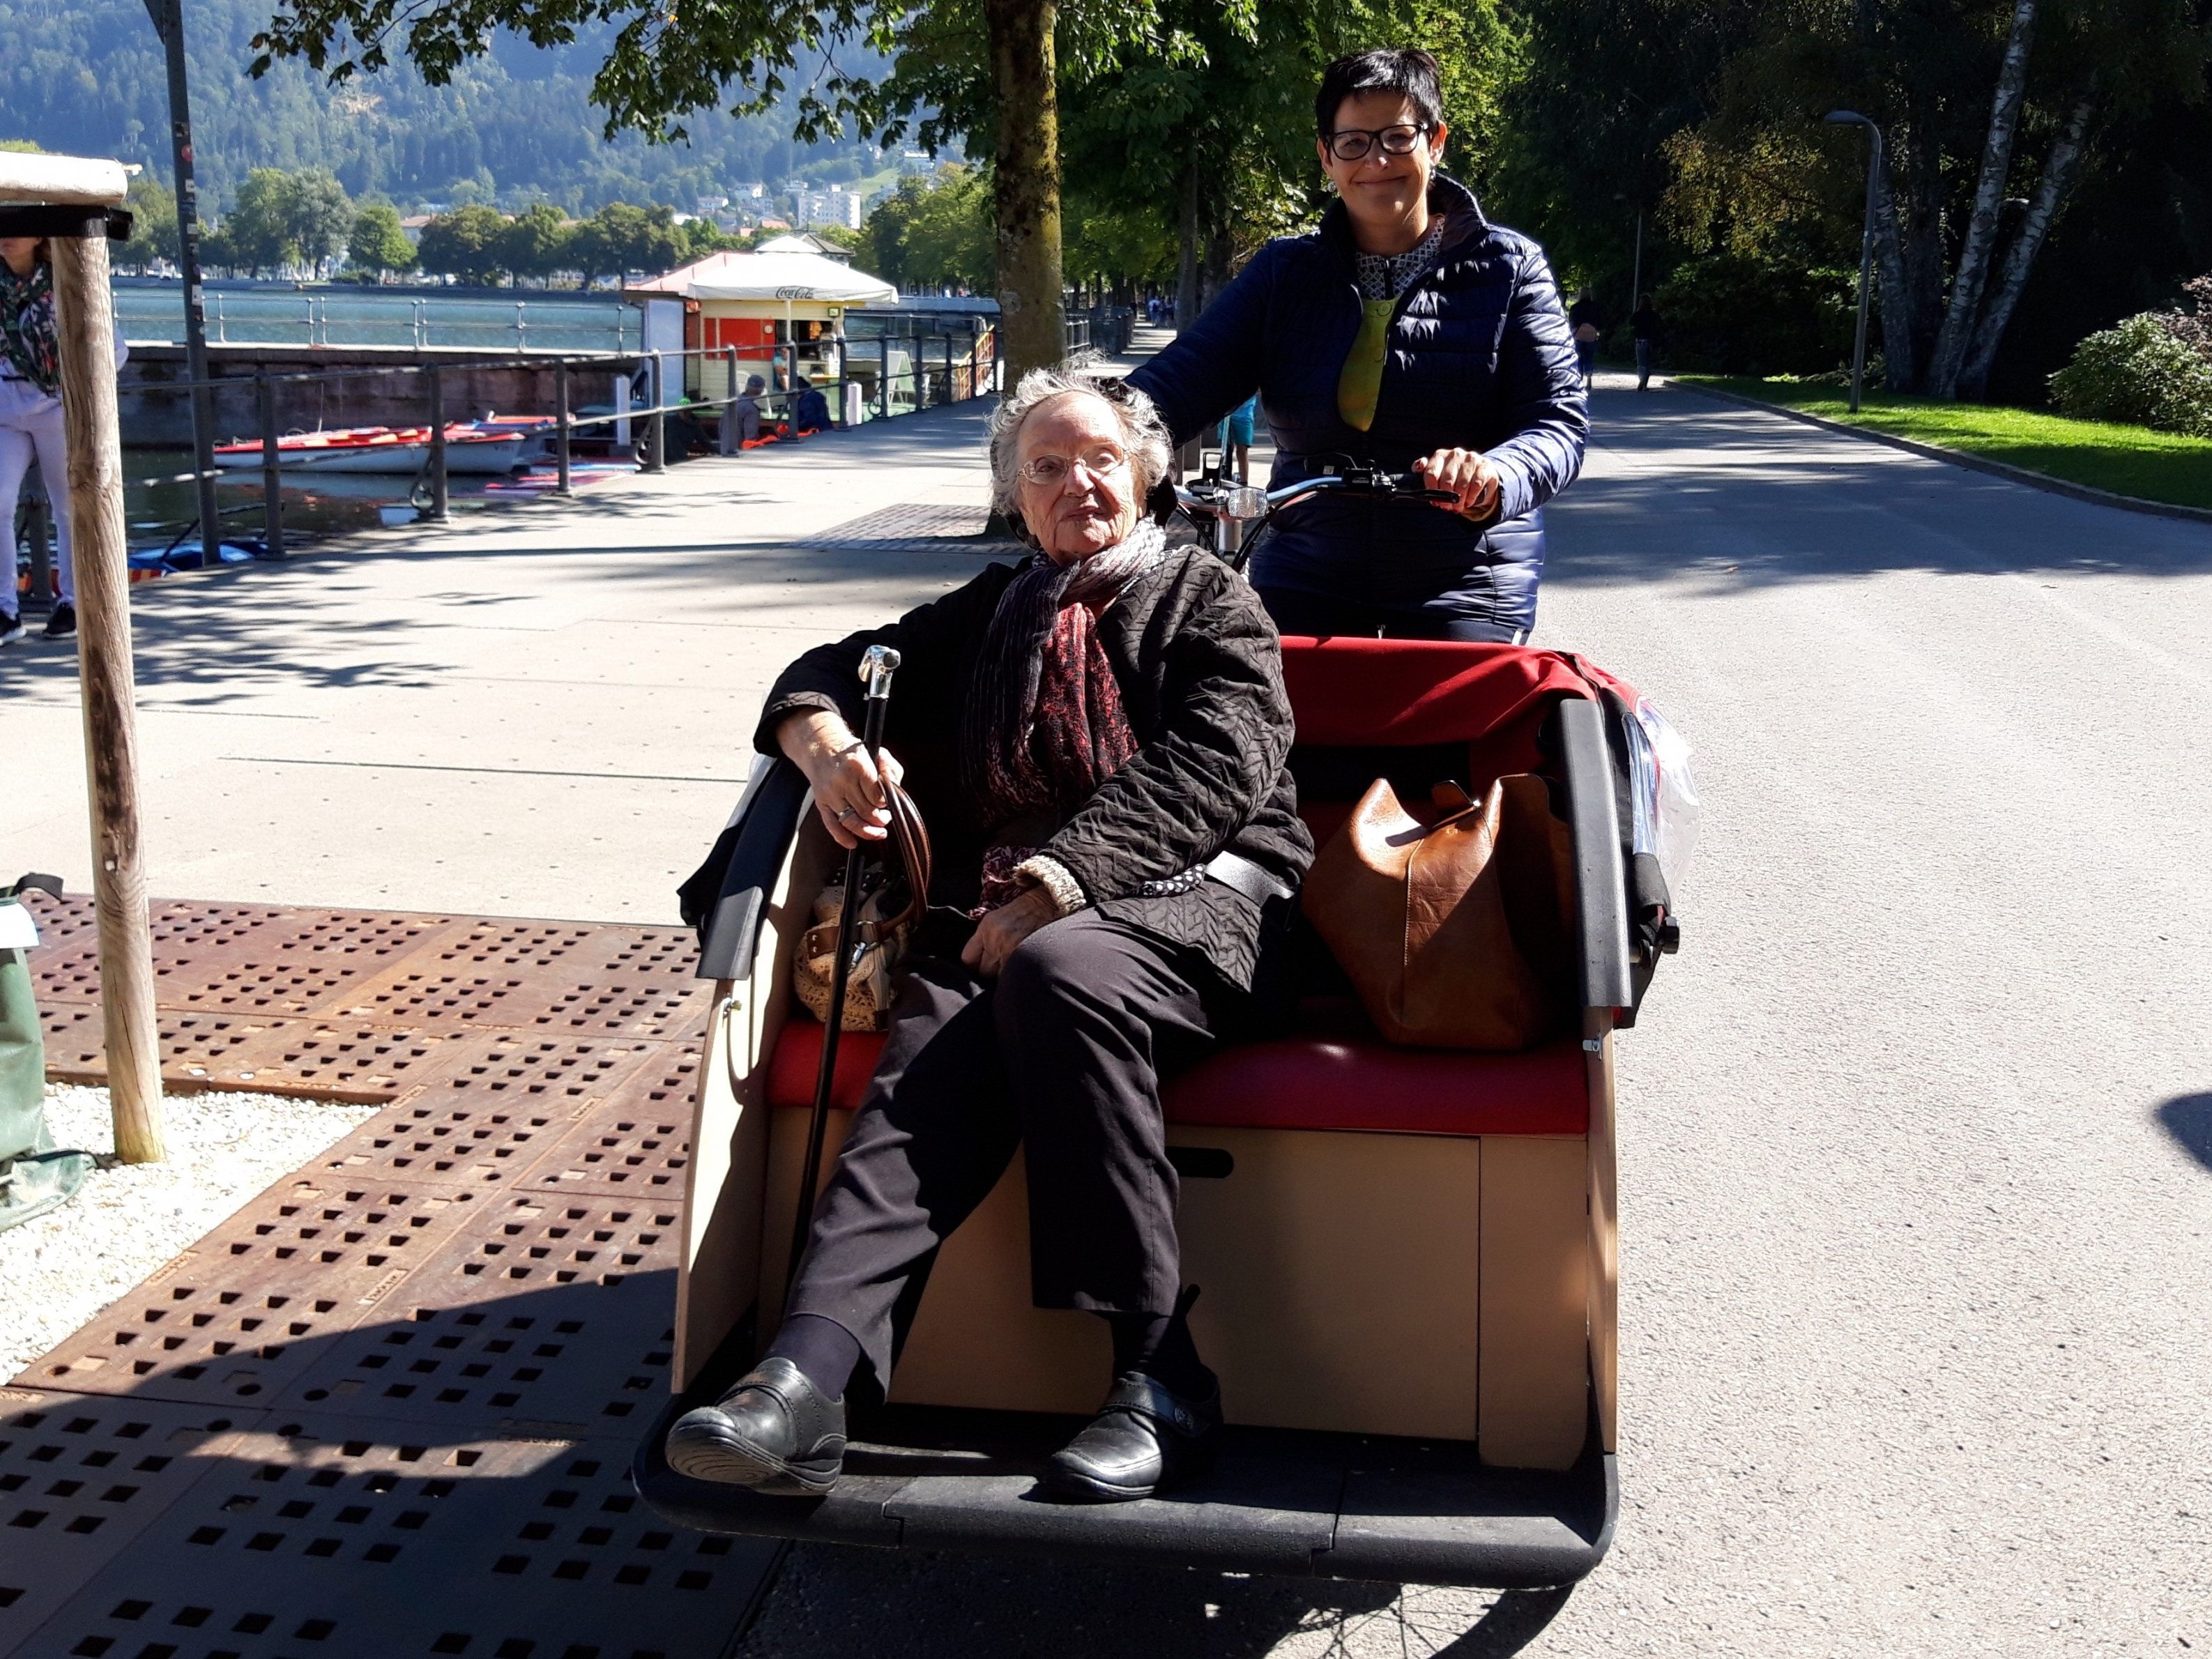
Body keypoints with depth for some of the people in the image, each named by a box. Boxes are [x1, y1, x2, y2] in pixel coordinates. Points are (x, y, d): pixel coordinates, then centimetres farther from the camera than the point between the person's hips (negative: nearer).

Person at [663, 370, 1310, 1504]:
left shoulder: (1207, 601, 15)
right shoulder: (984, 616, 29)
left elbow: (1213, 766, -3)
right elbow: (838, 668, 25)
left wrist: (1055, 882, -16)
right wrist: (826, 745, -2)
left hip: (1186, 897, -3)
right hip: (1002, 907, 3)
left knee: (1056, 972, -37)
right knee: (937, 1050, -31)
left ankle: (1158, 1377, -35)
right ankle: (806, 1377, -50)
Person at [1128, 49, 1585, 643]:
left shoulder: (1507, 268, 0)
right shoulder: (1285, 272, 7)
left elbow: (1560, 421, -8)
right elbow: (1181, 381, -6)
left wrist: (1494, 475, -32)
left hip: (1464, 594, -2)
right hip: (1304, 588, 2)